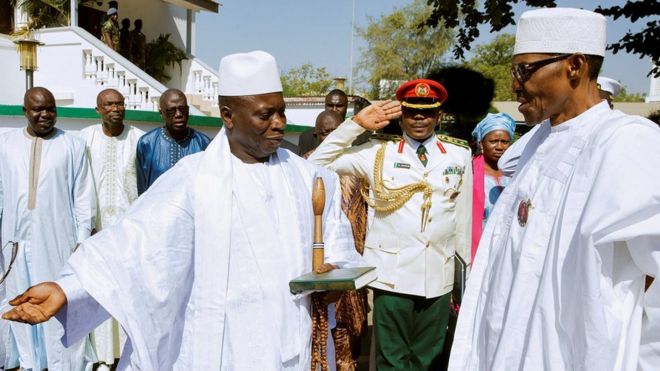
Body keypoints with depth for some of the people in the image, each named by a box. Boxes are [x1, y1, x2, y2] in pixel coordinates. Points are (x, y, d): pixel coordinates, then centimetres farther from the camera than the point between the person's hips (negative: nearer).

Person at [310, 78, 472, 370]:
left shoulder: (459, 156, 6)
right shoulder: (379, 151, 0)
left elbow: (463, 217, 11)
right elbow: (317, 164, -2)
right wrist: (357, 124, -8)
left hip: (439, 276, 2)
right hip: (392, 275, -2)